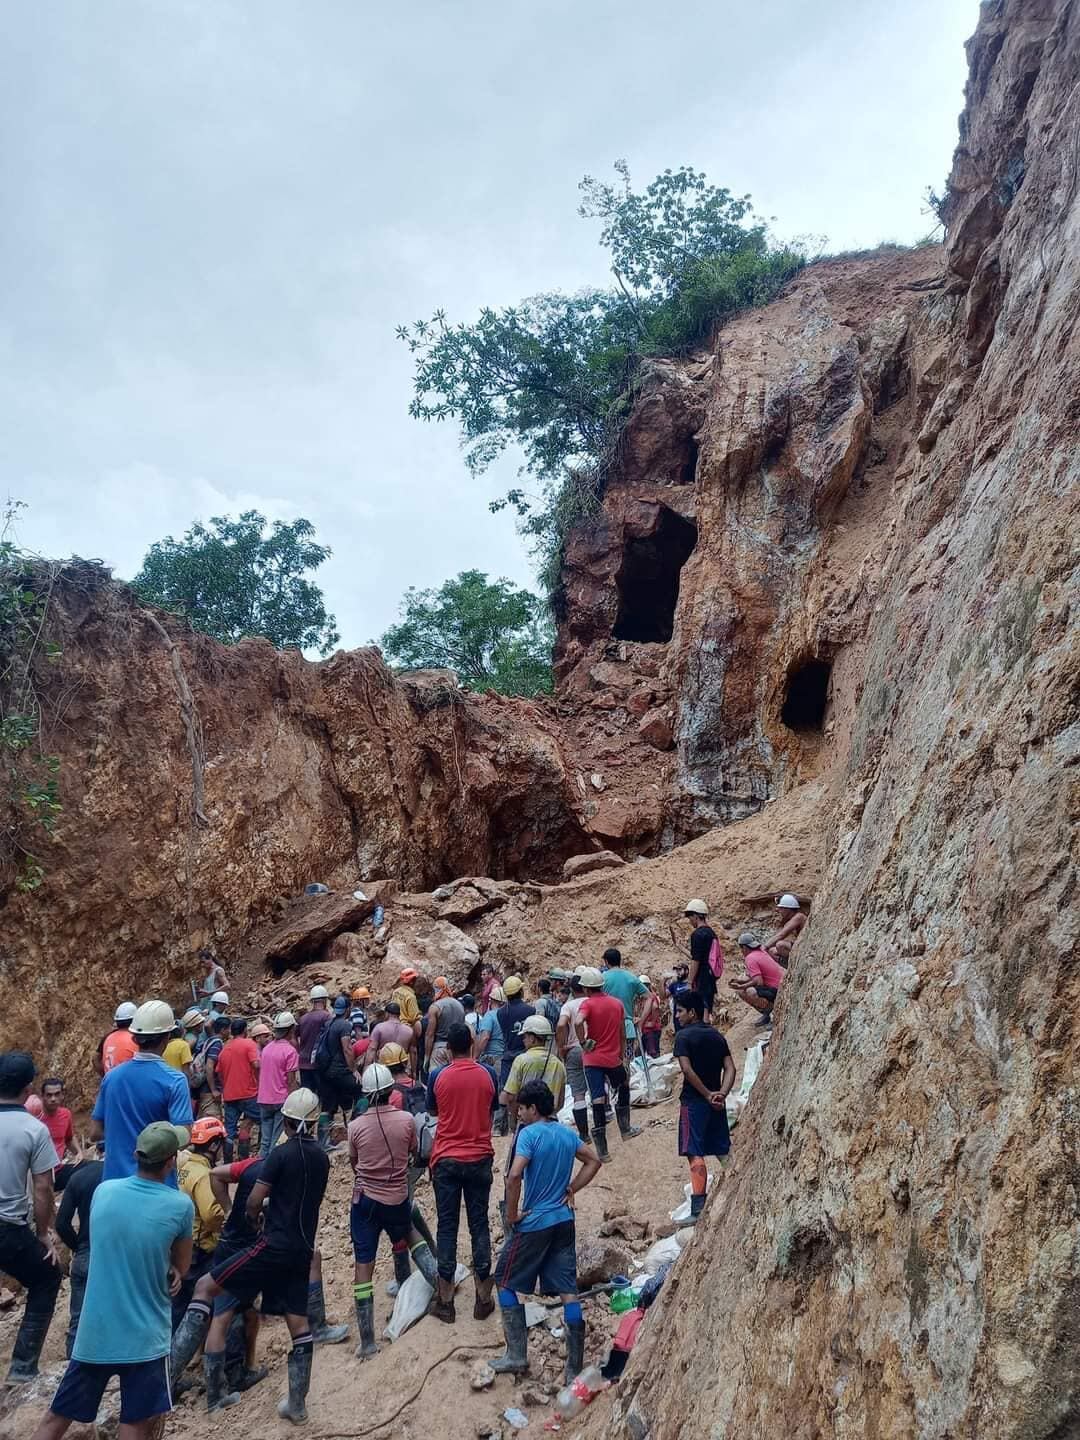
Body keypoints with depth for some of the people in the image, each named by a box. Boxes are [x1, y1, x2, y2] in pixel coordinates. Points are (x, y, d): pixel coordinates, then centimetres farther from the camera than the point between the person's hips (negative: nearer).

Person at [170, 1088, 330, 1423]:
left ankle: (169, 1370, -7)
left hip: (274, 1246, -6)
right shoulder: (321, 1157, 10)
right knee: (299, 1324, 13)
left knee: (205, 1287, 0)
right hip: (302, 1251, 7)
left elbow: (253, 1201, -9)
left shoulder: (282, 1153, -10)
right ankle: (296, 1405, 17)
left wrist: (252, 1216, 12)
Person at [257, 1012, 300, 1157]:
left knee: (265, 1140, 12)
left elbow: (261, 1073, 12)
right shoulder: (290, 1050, -12)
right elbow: (291, 1081, -14)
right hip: (282, 1100, -6)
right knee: (278, 1141, -1)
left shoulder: (267, 1048, 8)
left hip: (264, 1100, 6)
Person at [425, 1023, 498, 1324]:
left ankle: (445, 1300, 11)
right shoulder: (487, 1075, -5)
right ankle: (483, 1298, 14)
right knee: (479, 1225, 9)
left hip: (446, 1160, -1)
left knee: (447, 1227, 7)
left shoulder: (438, 1077, -8)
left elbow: (432, 1111, 9)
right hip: (480, 1158, 1)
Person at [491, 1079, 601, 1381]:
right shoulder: (567, 1134, 5)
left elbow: (514, 1176, -26)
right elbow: (594, 1161, 17)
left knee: (506, 1282, 12)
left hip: (534, 1223, -6)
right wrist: (571, 1190, 12)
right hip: (564, 1221, 6)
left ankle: (517, 1356, 13)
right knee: (568, 1292, 7)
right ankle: (575, 1369, 9)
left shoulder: (529, 1133, -16)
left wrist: (511, 1214, -13)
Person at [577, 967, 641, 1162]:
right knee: (624, 1087, 30)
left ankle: (602, 1151, -1)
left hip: (592, 1060, -3)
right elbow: (622, 1035, 11)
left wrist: (584, 1042, -15)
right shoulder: (617, 1003, 5)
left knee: (598, 1102, -2)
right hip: (613, 1058, 3)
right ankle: (625, 1129, 37)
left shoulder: (588, 1004, -8)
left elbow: (579, 1022, -29)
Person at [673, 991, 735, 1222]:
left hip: (693, 1101, -6)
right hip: (716, 1102, 6)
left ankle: (698, 1209, -11)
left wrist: (707, 1094, -14)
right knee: (723, 1152, 14)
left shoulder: (684, 1035, -10)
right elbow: (730, 1068, 1)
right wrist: (721, 1093, -9)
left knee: (695, 1154, -6)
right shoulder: (717, 1036, 9)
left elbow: (687, 1069, -20)